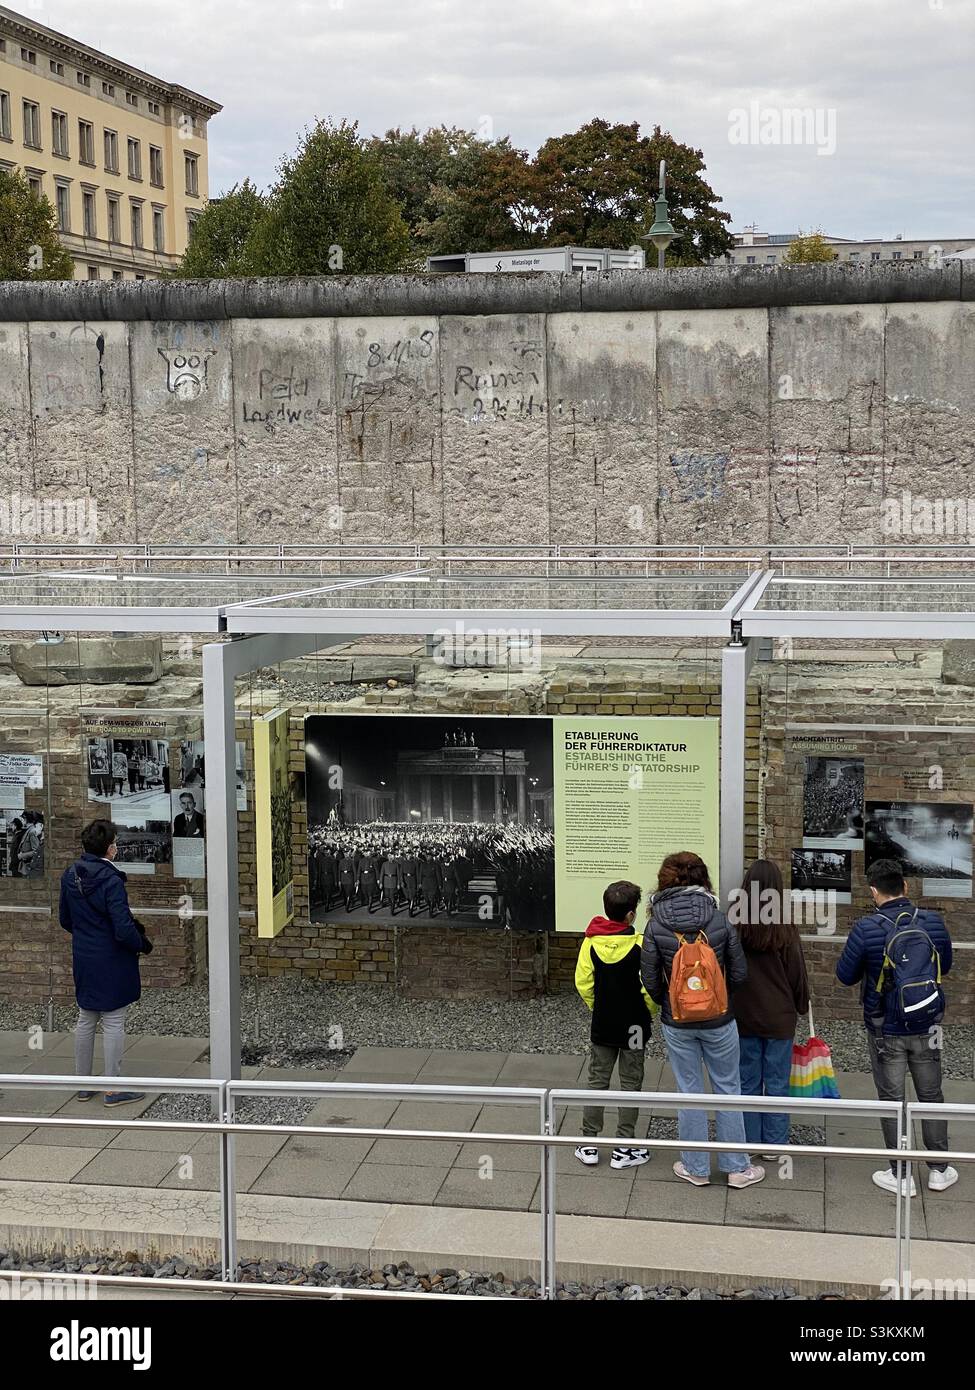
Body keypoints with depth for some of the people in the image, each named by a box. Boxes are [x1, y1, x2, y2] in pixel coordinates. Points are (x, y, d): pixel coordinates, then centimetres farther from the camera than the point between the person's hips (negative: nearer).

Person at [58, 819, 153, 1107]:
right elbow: (123, 929, -24)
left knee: (85, 1019, 17)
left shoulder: (70, 876, 0)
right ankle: (114, 1089, 9)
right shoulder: (111, 881, -22)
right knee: (113, 1023, 2)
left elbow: (65, 920, 11)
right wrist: (142, 944, -6)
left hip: (83, 960, 7)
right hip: (112, 963, -7)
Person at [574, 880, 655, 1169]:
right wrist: (650, 1012, 0)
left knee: (597, 1081, 14)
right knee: (630, 1085, 9)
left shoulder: (590, 942, -7)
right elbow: (650, 988, -19)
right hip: (633, 1027, -3)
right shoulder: (640, 945, -19)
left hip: (601, 1025, 3)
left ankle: (589, 1144, 17)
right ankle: (624, 1148, 13)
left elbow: (583, 982, -2)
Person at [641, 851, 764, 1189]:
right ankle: (737, 1167, 21)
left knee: (690, 1093, 13)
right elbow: (739, 974, -5)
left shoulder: (655, 926, -12)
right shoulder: (719, 920, -11)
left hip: (676, 1023, 0)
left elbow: (650, 980, -6)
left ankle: (696, 1168, 22)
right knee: (728, 1089, 13)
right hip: (719, 1021, 0)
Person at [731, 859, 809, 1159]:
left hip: (743, 1017, 1)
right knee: (777, 1084, 9)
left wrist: (729, 1008, 12)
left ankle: (749, 1143, 19)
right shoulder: (785, 930, -13)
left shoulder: (733, 927, -10)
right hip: (779, 1018, -1)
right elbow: (797, 975, -4)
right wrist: (801, 1006, 14)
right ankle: (774, 1145, 15)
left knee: (747, 1083, 12)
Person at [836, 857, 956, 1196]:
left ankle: (900, 1176, 15)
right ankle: (939, 1170, 26)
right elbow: (945, 966, 8)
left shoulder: (866, 928, -19)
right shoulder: (933, 922, -9)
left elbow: (845, 975, -8)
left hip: (886, 1032, -3)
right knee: (931, 1097, 17)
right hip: (926, 1028, 3)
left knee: (892, 1100, 9)